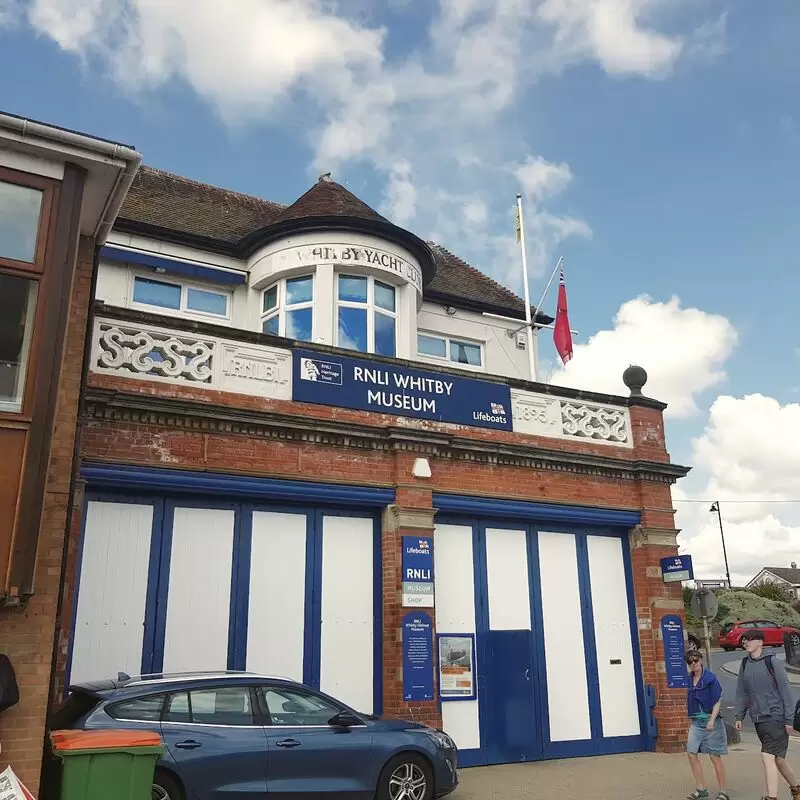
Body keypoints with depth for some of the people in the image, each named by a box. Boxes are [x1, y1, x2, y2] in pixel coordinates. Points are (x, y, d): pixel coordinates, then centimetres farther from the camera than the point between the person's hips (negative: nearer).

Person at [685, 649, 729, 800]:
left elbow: (718, 701, -11)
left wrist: (712, 720, -20)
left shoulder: (711, 678, -10)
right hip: (696, 721, 6)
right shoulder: (690, 679, 8)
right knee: (691, 753, 0)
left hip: (710, 720, -6)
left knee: (715, 756, 1)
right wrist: (691, 719, 15)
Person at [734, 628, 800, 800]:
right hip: (758, 720, 6)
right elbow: (742, 692, 11)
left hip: (776, 717, -6)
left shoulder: (771, 662, -10)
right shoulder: (745, 664, 6)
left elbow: (785, 691, -9)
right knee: (777, 758, 15)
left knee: (768, 756, -13)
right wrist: (739, 716, 7)